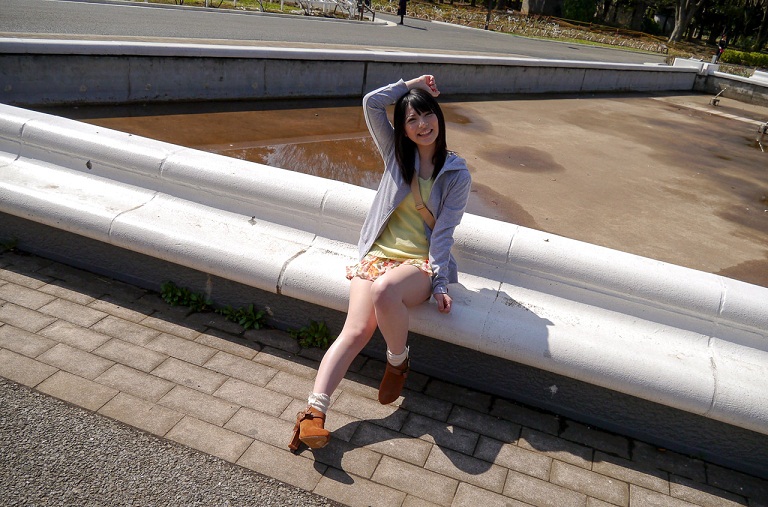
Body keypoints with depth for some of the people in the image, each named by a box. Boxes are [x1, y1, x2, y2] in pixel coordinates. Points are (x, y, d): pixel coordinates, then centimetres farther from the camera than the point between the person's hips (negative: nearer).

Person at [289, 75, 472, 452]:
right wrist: (410, 84, 7)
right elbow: (371, 103, 1)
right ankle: (313, 413, -27)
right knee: (357, 330, -23)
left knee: (384, 291, -37)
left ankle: (398, 362, -9)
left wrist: (440, 284, -10)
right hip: (379, 254, 2)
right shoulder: (396, 153, 11)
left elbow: (444, 232, -2)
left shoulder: (457, 174, 5)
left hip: (421, 263, -2)